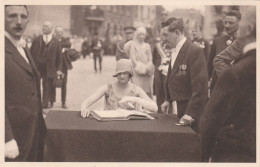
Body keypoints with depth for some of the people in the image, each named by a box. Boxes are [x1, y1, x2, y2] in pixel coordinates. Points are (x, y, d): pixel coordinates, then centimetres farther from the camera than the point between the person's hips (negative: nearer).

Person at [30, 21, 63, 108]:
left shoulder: (56, 42, 4)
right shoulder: (37, 40, 8)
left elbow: (59, 56, 4)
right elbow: (31, 53, 7)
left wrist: (59, 69, -2)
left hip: (49, 69, -1)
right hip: (37, 67, 1)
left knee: (48, 87, 1)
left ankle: (45, 105, 9)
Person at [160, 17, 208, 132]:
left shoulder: (195, 51, -17)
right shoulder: (175, 51, 10)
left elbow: (200, 86, -21)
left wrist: (191, 113, -23)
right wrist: (168, 100, 14)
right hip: (181, 108, 8)